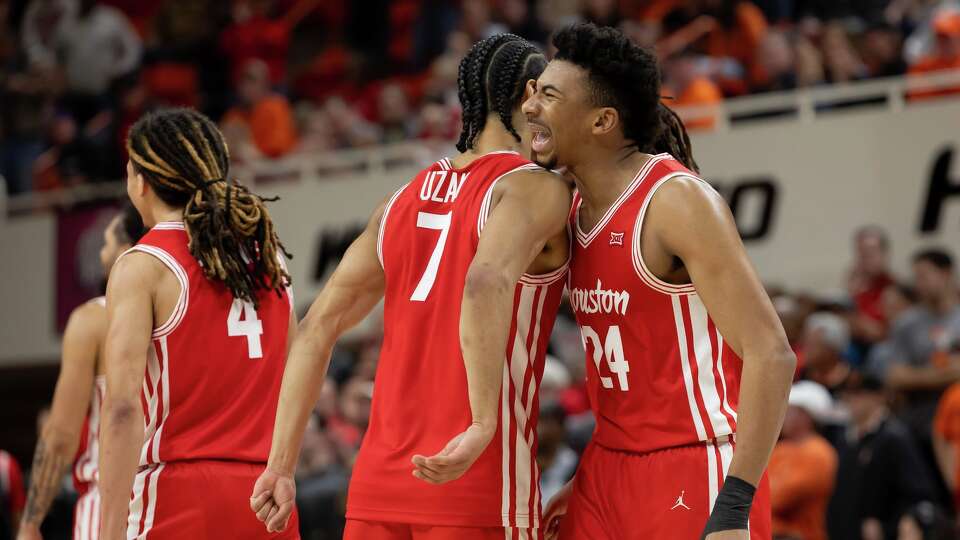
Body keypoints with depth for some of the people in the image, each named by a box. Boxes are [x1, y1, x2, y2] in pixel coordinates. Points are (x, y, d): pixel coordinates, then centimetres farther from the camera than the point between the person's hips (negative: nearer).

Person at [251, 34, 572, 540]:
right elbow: (486, 283, -25)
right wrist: (485, 427, -27)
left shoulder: (404, 200, 16)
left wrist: (281, 465, 13)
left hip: (379, 478, 6)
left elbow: (317, 328, 13)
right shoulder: (537, 188, -4)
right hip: (478, 481, -6)